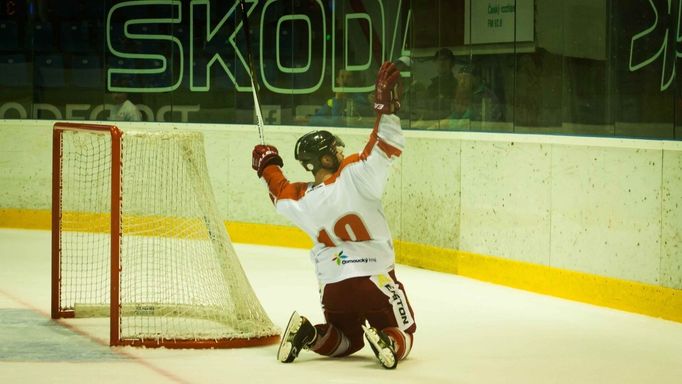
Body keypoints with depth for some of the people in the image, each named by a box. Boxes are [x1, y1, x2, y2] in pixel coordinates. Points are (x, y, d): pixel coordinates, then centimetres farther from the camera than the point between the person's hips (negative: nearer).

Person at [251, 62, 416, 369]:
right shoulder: (353, 176, -14)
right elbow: (383, 149, -20)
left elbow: (280, 192, 25)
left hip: (332, 286, 5)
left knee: (347, 339, 26)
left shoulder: (299, 200, 3)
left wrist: (267, 165, 42)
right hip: (375, 278, -5)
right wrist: (386, 103, -22)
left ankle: (308, 334, -3)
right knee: (402, 334, 8)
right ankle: (388, 344, -27)